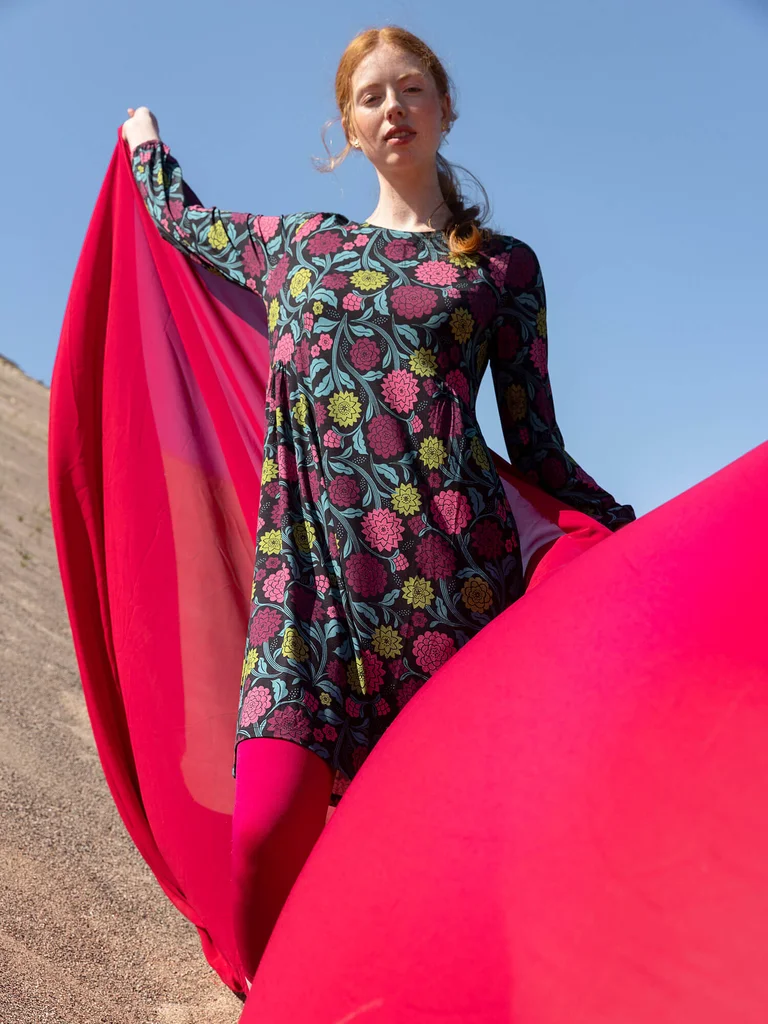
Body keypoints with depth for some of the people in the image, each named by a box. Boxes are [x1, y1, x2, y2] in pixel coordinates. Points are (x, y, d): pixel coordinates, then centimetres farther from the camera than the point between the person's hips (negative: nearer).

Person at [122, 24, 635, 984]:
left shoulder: (503, 263, 14)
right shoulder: (296, 242, 21)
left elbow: (535, 447, 12)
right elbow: (183, 219, 40)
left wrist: (637, 533, 5)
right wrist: (146, 142, 56)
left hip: (450, 557, -1)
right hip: (309, 562, 2)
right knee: (268, 828, -12)